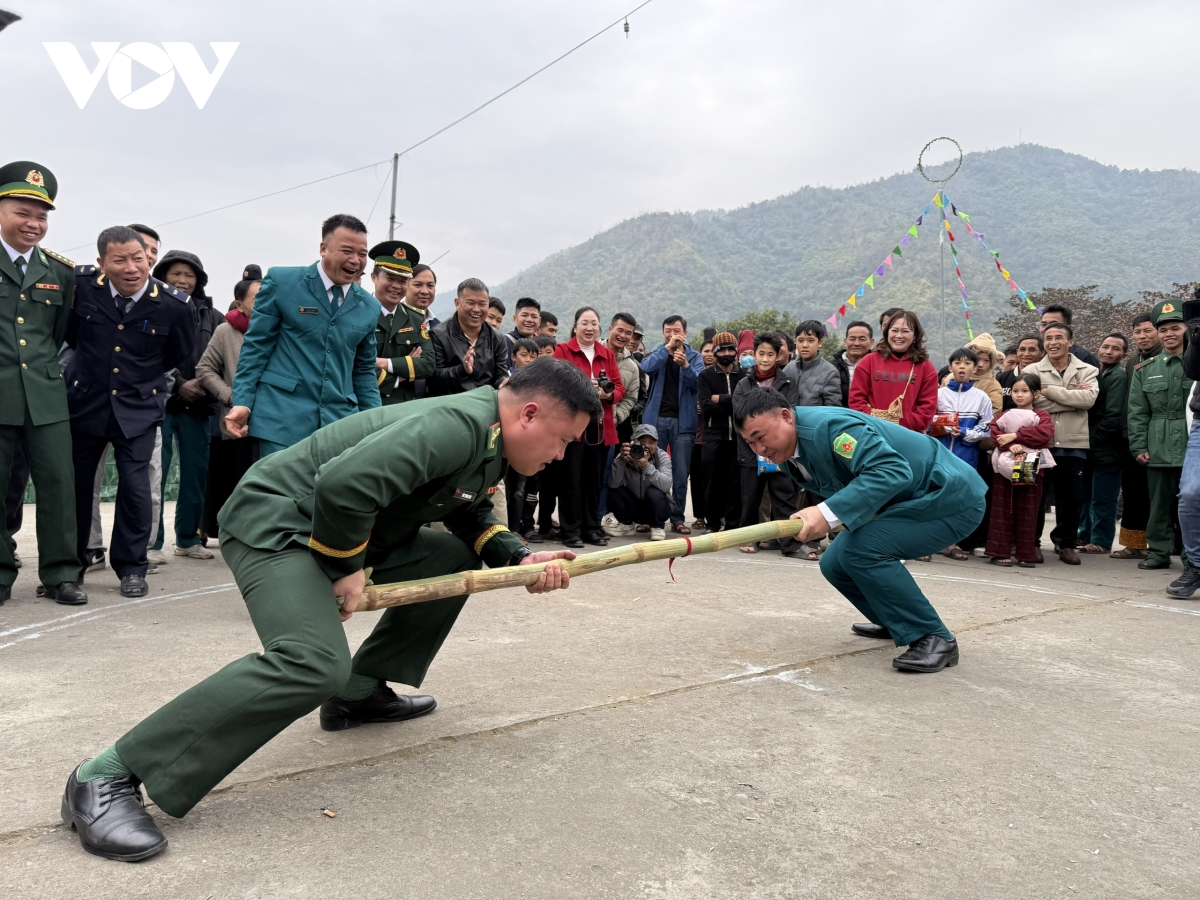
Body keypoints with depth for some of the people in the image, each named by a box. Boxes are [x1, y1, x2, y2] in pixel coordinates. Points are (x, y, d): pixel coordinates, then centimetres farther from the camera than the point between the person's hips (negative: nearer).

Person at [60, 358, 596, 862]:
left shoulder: (489, 441, 8)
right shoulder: (456, 427, -26)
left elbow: (472, 515, 21)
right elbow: (342, 484, -35)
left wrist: (517, 559, 4)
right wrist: (346, 569, -18)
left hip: (345, 531, 11)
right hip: (275, 525, -10)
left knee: (459, 557, 14)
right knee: (315, 664, -31)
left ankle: (361, 692, 19)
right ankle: (107, 776, -23)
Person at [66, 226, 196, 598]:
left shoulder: (175, 305, -13)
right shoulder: (81, 284, -10)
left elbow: (179, 355, 5)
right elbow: (69, 332, 11)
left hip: (138, 407, -2)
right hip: (84, 402, 2)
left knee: (135, 485, -7)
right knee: (75, 484, 10)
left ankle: (131, 567, 11)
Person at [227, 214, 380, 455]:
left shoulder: (370, 307, 12)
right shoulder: (282, 282, 0)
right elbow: (256, 346, 1)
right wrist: (243, 402, -7)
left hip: (341, 423, 4)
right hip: (282, 417, -3)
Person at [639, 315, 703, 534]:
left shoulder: (694, 356, 7)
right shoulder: (658, 353, 10)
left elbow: (698, 382, -11)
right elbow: (646, 367, -13)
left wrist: (685, 365, -28)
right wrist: (668, 347, -18)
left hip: (683, 421, -1)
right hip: (656, 419, 1)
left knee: (681, 473, 1)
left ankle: (677, 518, 8)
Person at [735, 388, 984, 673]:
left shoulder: (828, 426, -27)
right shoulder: (790, 457, 2)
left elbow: (893, 470, -37)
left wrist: (828, 513, -41)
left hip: (952, 495, -9)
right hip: (906, 502, 9)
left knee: (862, 549, -26)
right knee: (835, 563, 5)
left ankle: (934, 638, -12)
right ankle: (895, 621, 28)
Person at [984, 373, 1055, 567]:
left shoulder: (1042, 416, 6)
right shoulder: (1005, 414, 12)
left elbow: (1045, 432, -15)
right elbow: (994, 431, -6)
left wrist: (1015, 436, -19)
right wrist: (1010, 445, -23)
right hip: (1005, 468, 1)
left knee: (1027, 512, 3)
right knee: (1002, 510, 1)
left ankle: (1026, 554, 8)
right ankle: (1000, 552, 4)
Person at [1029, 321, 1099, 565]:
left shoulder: (1087, 371, 6)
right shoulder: (1033, 371, 3)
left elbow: (1089, 398, -13)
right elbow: (1035, 402, -13)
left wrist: (1049, 390, -12)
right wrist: (1073, 396, -12)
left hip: (1073, 443, 1)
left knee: (1070, 497, 8)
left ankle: (1067, 543, 24)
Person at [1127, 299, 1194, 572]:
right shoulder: (1145, 370, 9)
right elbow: (1138, 413, 7)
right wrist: (1139, 446, 0)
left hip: (1192, 448, -2)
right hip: (1158, 451, 2)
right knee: (1159, 504, 7)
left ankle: (1191, 555, 13)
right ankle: (1158, 552, 16)